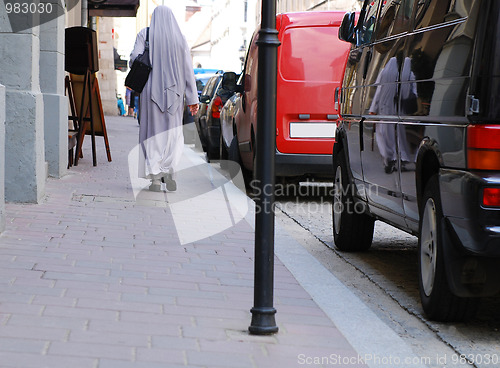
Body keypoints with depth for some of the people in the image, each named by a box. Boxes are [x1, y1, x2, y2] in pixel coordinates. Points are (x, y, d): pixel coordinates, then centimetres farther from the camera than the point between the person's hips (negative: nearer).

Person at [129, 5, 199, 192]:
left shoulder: (144, 34, 0)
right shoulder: (179, 38, 4)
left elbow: (135, 58, -12)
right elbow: (188, 70, 2)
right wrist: (193, 99, 4)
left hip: (150, 90, -1)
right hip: (173, 92, 1)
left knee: (153, 134, 6)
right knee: (173, 134, 10)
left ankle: (155, 178, -1)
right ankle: (169, 170, -12)